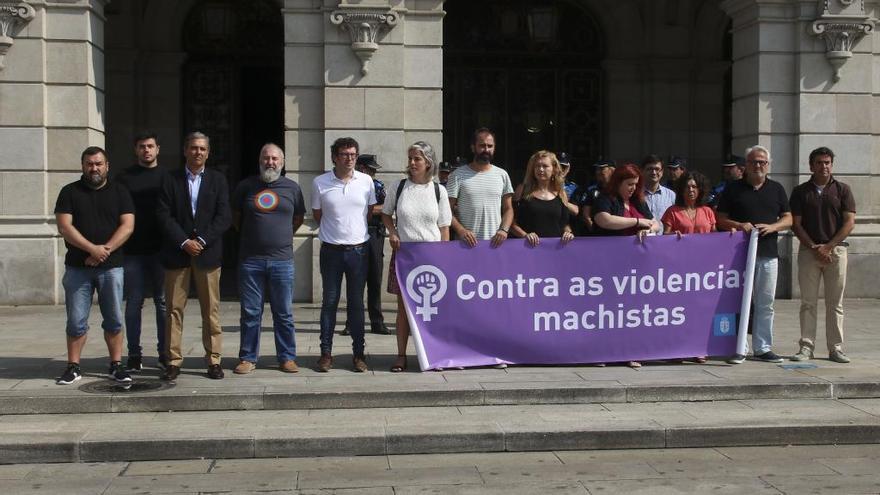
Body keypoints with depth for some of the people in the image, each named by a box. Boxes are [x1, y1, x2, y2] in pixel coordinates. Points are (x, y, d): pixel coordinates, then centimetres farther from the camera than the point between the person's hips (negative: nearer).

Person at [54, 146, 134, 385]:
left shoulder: (119, 192, 7)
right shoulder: (69, 192, 6)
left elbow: (127, 225, -2)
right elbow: (64, 226, -5)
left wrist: (105, 250, -15)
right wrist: (92, 249, -16)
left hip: (111, 266, 0)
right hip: (77, 267, 0)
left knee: (114, 319, 3)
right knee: (76, 320, 3)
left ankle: (116, 365, 10)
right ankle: (73, 367, 11)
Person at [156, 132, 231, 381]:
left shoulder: (218, 180, 8)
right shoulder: (170, 180, 7)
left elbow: (224, 217, 0)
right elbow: (164, 216, -1)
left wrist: (202, 241, -11)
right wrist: (184, 242, -11)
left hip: (208, 253, 0)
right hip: (177, 254, 0)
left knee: (211, 309, 3)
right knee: (174, 309, 2)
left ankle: (213, 360, 9)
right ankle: (174, 360, 8)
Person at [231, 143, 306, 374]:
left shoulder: (292, 188, 5)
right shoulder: (245, 186, 5)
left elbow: (298, 218, 17)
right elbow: (235, 217, 17)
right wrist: (250, 236, 14)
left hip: (282, 260, 0)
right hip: (250, 260, 0)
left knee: (284, 313, 6)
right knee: (250, 312, 5)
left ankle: (287, 358, 15)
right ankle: (248, 358, 14)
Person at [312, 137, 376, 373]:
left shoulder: (366, 181, 1)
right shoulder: (320, 183, -2)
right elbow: (317, 215, 10)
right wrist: (334, 231, 10)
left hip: (358, 249, 1)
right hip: (331, 251, -1)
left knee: (356, 303, 7)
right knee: (329, 302, 5)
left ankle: (358, 354, 13)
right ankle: (326, 353, 11)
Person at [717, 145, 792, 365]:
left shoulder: (776, 189, 12)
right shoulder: (733, 188, 6)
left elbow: (788, 219, 12)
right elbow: (720, 219, 5)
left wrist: (772, 227, -8)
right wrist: (739, 225, -13)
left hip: (768, 255, 2)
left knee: (765, 304, 5)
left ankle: (763, 348, 14)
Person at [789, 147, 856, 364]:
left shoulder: (842, 190, 5)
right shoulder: (800, 191, 6)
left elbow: (849, 222, -1)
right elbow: (795, 224, 2)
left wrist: (828, 246, -11)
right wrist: (813, 247, -10)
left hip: (836, 250, 0)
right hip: (808, 250, 0)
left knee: (835, 303, 4)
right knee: (808, 303, 1)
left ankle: (836, 348, 9)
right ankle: (806, 347, 5)